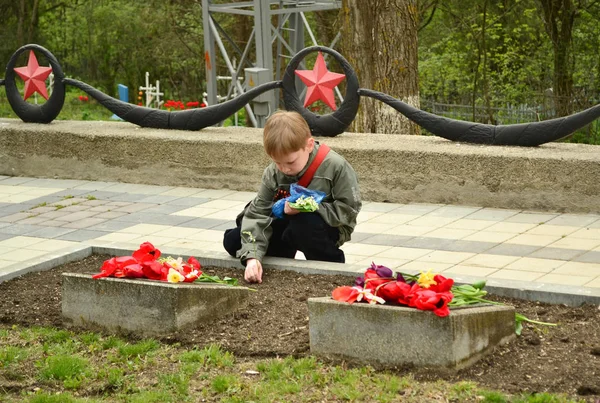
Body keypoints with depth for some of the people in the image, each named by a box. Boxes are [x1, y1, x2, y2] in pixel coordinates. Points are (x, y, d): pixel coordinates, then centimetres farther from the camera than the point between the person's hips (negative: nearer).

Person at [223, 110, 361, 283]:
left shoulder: (336, 166, -23)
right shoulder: (273, 173, -11)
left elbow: (349, 210, -21)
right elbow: (257, 214, -15)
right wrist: (252, 256, -29)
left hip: (328, 228, -4)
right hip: (290, 223, 5)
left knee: (302, 226, -39)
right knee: (233, 241, -7)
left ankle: (331, 263, -10)